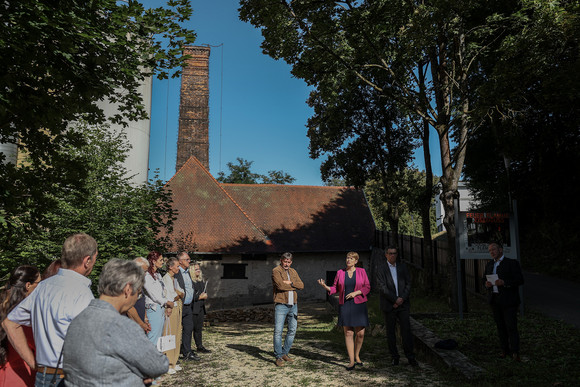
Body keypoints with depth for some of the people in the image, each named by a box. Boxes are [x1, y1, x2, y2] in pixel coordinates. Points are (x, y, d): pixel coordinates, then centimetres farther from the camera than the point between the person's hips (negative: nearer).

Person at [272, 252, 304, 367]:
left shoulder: (293, 271, 16)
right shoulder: (276, 271, -4)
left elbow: (301, 285, 4)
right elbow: (280, 285, -19)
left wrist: (290, 283, -12)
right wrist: (294, 286, -6)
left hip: (293, 306, 6)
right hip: (281, 305, -6)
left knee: (292, 330, 8)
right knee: (278, 331, -6)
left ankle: (284, 353, 22)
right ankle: (279, 357, 4)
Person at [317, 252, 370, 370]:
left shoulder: (361, 271, 2)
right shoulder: (340, 273, 4)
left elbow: (367, 288, 1)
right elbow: (335, 288, 6)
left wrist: (356, 293, -14)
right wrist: (325, 286, -12)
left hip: (359, 305, 0)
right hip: (345, 306, 0)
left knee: (360, 333, 1)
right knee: (348, 333, -1)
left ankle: (357, 356, 26)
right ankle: (351, 361, 7)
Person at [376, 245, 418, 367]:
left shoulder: (403, 267, 9)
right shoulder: (381, 270, 0)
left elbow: (408, 284, 5)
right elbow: (383, 288, -9)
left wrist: (402, 299, -9)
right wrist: (395, 299, -14)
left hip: (403, 304, 2)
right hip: (388, 306, -2)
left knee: (406, 330, -2)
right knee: (390, 332, 5)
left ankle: (410, 357, 6)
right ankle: (394, 357, 15)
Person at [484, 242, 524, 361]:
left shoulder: (512, 263, -4)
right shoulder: (489, 265, 14)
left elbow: (520, 280, -10)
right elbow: (485, 279, 19)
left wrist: (504, 282, -22)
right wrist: (486, 284, -4)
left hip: (508, 300, -5)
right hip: (495, 300, 5)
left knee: (511, 326, -4)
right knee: (500, 326, 8)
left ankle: (515, 352, 5)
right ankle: (505, 349, 17)